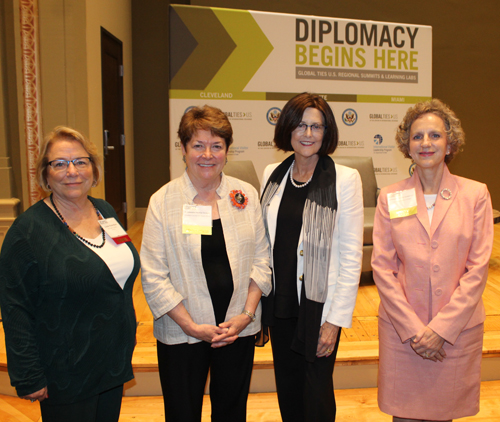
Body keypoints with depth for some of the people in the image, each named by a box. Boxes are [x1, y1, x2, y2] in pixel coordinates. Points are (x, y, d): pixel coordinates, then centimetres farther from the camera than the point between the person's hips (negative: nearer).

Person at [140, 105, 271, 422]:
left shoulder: (246, 195, 0)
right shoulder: (163, 201, -7)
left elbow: (261, 259, 3)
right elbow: (153, 276, -8)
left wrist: (247, 314, -6)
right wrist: (192, 326, -12)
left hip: (239, 330, 2)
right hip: (181, 334, -2)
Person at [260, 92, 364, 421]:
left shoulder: (345, 179, -10)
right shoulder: (272, 175, 3)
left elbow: (352, 254, -11)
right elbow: (264, 242, 8)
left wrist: (336, 319, -13)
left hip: (319, 305, -4)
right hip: (279, 303, 4)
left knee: (317, 394, 9)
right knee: (286, 389, 18)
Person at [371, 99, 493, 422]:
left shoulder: (475, 194, -1)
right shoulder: (390, 198, 1)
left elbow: (478, 268, -4)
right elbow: (381, 266, -2)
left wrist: (442, 327, -10)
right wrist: (412, 328, -8)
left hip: (456, 329, 0)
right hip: (401, 328, 1)